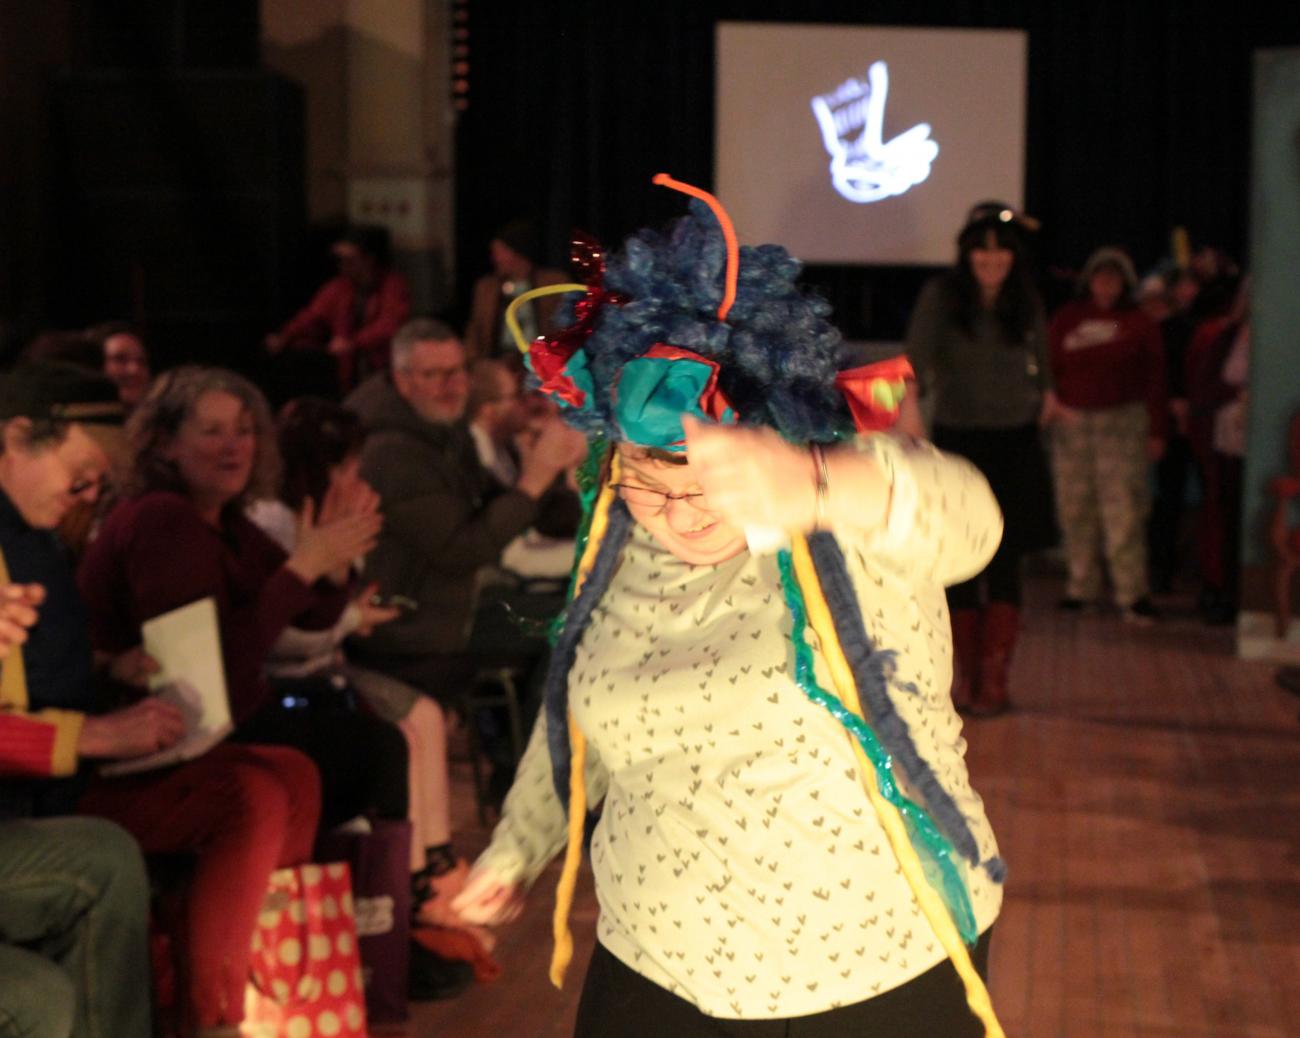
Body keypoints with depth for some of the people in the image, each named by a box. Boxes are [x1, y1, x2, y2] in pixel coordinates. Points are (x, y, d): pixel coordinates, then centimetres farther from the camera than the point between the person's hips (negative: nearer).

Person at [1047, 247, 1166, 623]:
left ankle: (1132, 592, -10)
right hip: (1073, 421, 3)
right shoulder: (1066, 319, 11)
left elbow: (1155, 380, 4)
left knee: (1123, 507, -10)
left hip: (1123, 422, -3)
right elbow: (1049, 366, 14)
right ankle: (1082, 586, 16)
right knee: (1075, 507, 5)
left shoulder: (1140, 324, 5)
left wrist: (1157, 431, 0)